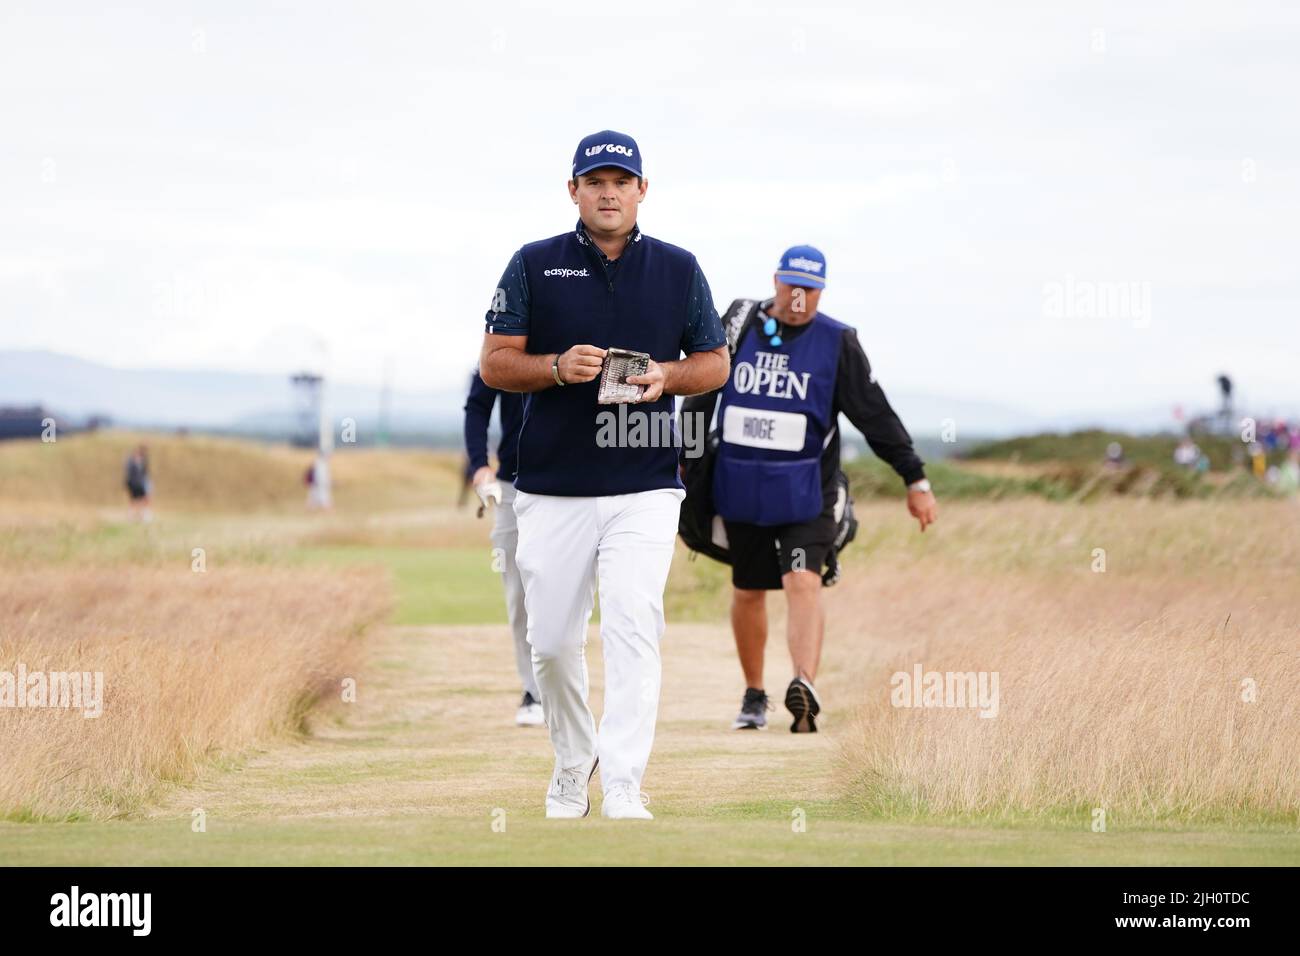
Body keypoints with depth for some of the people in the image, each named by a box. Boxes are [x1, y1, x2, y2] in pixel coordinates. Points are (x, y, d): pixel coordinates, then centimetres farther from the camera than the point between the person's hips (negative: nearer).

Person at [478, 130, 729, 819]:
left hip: (644, 489, -1)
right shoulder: (534, 265, 6)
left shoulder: (678, 269, 9)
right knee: (553, 640, 5)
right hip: (552, 491, 1)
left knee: (633, 628, -15)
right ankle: (573, 762, 28)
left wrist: (666, 376, -8)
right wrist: (559, 367, -16)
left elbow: (715, 363, 13)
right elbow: (495, 363, 3)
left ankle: (623, 789, -19)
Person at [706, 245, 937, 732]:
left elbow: (875, 414, -1)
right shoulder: (738, 330, 5)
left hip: (804, 489, -3)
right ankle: (754, 696, 26)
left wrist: (915, 479, -3)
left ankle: (804, 687, -36)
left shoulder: (837, 343, -1)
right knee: (748, 591, 10)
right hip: (740, 487, 3)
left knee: (803, 583, -20)